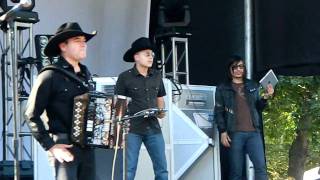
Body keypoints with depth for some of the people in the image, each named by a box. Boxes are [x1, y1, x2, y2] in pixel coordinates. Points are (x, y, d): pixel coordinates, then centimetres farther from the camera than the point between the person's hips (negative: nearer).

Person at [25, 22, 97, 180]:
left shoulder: (86, 73, 12)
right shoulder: (50, 76, -9)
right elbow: (32, 116, -9)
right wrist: (50, 146, -13)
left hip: (87, 146, 7)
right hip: (65, 147, -7)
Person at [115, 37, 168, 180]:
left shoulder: (157, 76, 10)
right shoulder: (125, 77, -3)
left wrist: (161, 112, 1)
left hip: (153, 128, 4)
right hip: (132, 128, -4)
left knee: (162, 168, 3)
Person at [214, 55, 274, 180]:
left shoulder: (253, 86, 16)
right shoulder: (223, 89, 7)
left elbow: (258, 108, 19)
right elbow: (219, 112, 3)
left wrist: (265, 98, 0)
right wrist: (223, 132, -7)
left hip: (253, 132, 2)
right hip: (235, 133, -2)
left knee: (261, 167, -8)